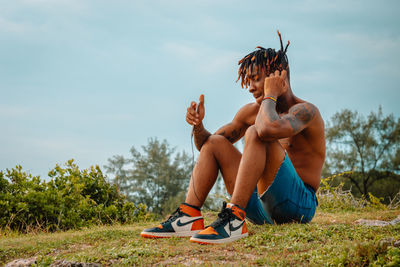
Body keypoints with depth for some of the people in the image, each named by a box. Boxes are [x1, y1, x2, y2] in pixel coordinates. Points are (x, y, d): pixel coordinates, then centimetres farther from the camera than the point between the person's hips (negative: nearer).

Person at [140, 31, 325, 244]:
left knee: (255, 132, -25)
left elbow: (269, 129, -35)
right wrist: (198, 126, -3)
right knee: (215, 143, 5)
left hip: (299, 205, -7)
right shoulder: (251, 111, 13)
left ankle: (234, 218, -34)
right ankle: (189, 217, -10)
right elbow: (205, 144, 19)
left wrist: (270, 95, -15)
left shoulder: (305, 111, -10)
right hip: (260, 208, 8)